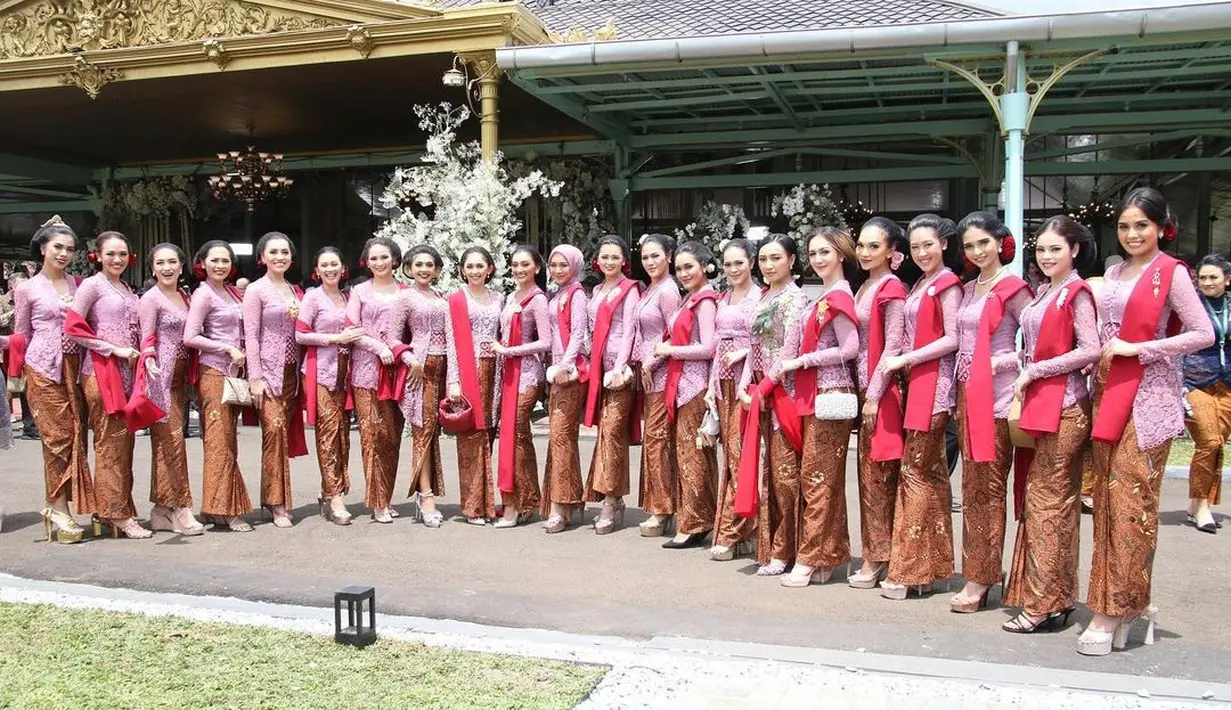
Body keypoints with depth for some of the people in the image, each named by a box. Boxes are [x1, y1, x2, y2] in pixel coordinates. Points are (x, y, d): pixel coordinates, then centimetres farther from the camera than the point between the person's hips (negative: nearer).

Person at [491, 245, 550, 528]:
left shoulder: (537, 299, -9)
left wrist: (507, 351, -13)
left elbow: (545, 342, -15)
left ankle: (513, 506, -1)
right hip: (508, 371, 8)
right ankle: (526, 502, 16)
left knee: (513, 435, -7)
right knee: (519, 436, 9)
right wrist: (499, 349, 4)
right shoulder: (512, 297, 16)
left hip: (527, 372, -8)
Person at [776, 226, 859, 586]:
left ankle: (812, 560, 4)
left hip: (829, 397, -9)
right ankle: (824, 558, 19)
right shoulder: (824, 296, 15)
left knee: (817, 479, -4)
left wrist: (801, 361, -13)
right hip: (812, 396, 9)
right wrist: (792, 364, 4)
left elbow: (849, 349, -17)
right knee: (819, 480, 12)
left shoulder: (838, 297, -12)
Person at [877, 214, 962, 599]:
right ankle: (928, 565, 18)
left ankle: (907, 571, -2)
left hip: (934, 384, -9)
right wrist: (901, 361, 1)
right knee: (929, 472, 11)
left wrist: (904, 359, -13)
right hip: (916, 382, 9)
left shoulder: (947, 284, -7)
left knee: (915, 471, -7)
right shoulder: (920, 285, 17)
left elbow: (952, 339, -13)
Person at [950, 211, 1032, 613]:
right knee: (972, 485, 10)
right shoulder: (968, 290, 15)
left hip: (996, 395, -8)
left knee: (989, 486, -3)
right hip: (966, 393, 8)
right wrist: (960, 392, 11)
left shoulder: (1012, 288, -8)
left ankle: (981, 579, 4)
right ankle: (980, 573, 19)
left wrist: (1000, 362, -14)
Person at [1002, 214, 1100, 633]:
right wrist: (1026, 383, 8)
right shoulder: (1044, 292, 16)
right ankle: (1056, 598, 18)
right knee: (1051, 500, 10)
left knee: (1046, 500, -6)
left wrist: (1034, 371, -13)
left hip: (1063, 406, -8)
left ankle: (1043, 604, 1)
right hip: (1039, 404, 8)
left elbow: (1090, 349, -16)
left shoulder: (1077, 293, -7)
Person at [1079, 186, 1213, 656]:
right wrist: (1100, 372, 7)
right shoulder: (1114, 274, 15)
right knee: (1107, 498, 5)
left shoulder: (1171, 273, -5)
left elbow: (1204, 334, -11)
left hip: (1149, 395, -6)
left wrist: (1137, 349, -14)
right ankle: (1129, 601, 15)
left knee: (1130, 498, -7)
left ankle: (1115, 610, -2)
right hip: (1110, 392, 7)